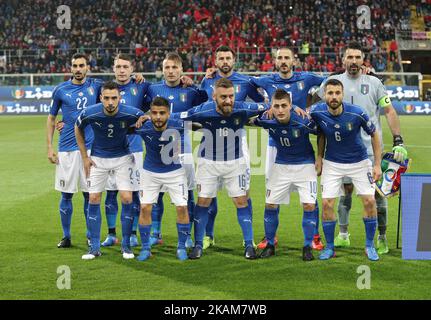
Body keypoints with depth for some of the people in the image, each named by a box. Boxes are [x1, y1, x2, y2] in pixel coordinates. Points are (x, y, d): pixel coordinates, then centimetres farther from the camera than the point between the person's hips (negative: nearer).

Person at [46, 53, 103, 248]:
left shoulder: (96, 86, 4)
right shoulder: (60, 90, 3)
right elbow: (51, 118, 8)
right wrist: (49, 147, 2)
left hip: (90, 148, 0)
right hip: (67, 149, 0)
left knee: (90, 194, 4)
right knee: (66, 194, 3)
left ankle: (91, 235, 16)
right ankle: (66, 236, 14)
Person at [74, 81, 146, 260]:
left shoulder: (130, 113, -24)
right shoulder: (90, 114, -22)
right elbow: (78, 130, 1)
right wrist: (84, 157, 1)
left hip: (122, 157, -1)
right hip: (98, 159, 1)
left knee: (127, 198, -9)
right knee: (94, 199, -2)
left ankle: (126, 245, 6)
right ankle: (94, 247, 8)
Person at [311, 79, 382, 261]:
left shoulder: (357, 114, -23)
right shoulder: (317, 113, -17)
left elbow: (374, 135, -8)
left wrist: (377, 165, -8)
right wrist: (319, 157, 1)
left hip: (359, 162, -1)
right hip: (332, 164, 1)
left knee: (369, 201, -8)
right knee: (327, 204, -7)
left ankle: (370, 246, 10)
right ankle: (329, 247, 9)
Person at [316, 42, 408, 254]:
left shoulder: (374, 83, 5)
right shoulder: (333, 82, 5)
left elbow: (389, 111, 4)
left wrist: (398, 142, -3)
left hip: (372, 148, 0)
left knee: (378, 191, 0)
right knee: (346, 190, 6)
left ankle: (382, 238, 7)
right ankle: (343, 235, 18)